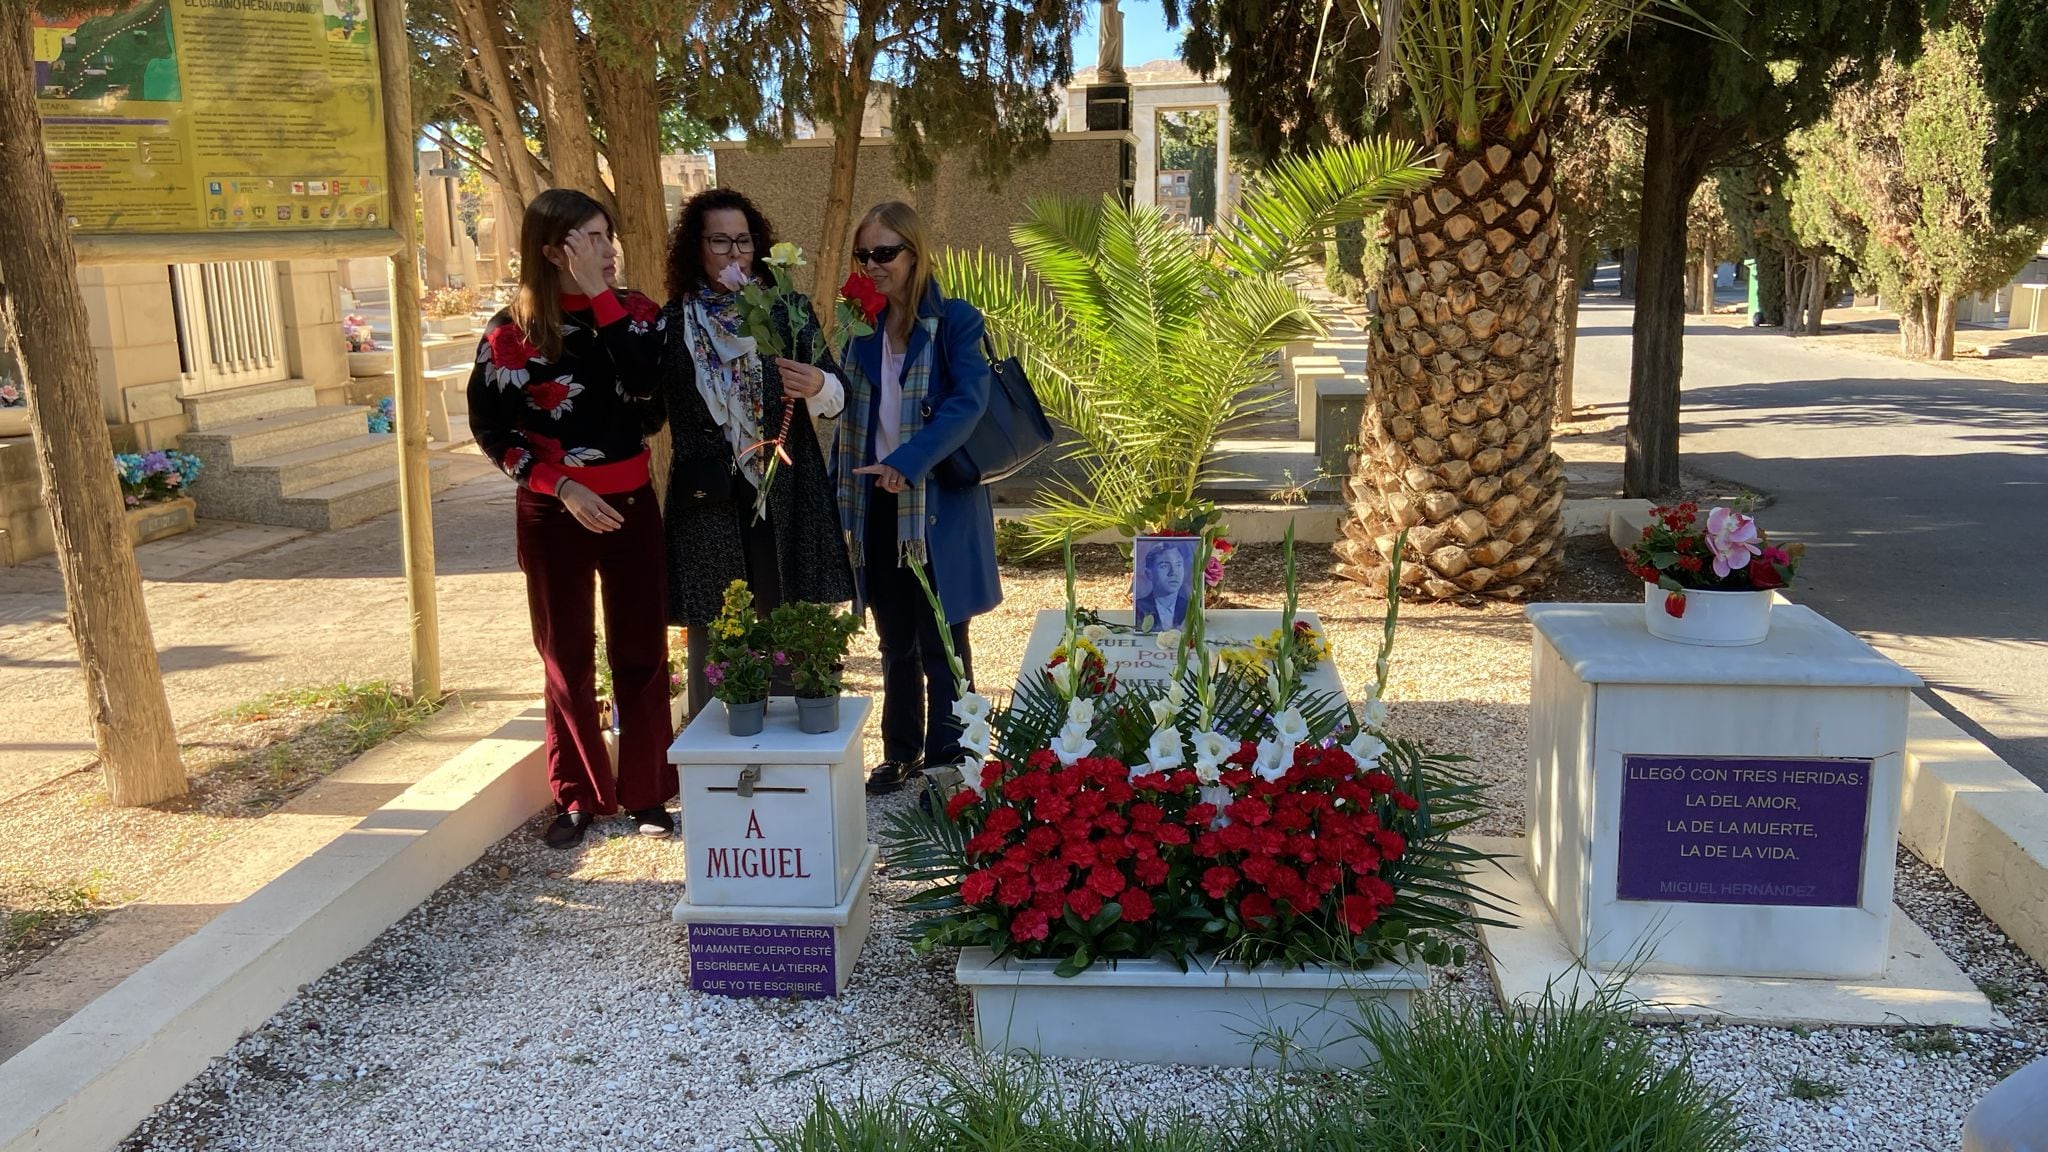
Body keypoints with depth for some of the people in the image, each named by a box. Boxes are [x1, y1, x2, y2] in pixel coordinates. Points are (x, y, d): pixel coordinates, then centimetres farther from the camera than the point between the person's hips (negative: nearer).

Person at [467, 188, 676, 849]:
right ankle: (579, 797, 22)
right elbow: (492, 429, -2)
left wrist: (600, 296, -19)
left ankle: (646, 792, 20)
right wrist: (562, 486, -12)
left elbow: (648, 385, -19)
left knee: (641, 652, 7)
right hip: (555, 515, -1)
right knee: (567, 658, 8)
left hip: (631, 505, 2)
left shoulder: (632, 311, 0)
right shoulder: (511, 334, -5)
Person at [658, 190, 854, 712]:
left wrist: (817, 386, -22)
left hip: (784, 497, 0)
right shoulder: (675, 322, 6)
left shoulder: (788, 310, 5)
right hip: (708, 503, 1)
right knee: (711, 633, 3)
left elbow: (837, 396, 0)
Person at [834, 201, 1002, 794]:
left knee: (941, 640, 3)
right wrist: (842, 502, 4)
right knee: (895, 640, 14)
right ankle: (900, 753, 27)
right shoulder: (861, 328, 9)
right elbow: (846, 417, 11)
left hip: (939, 505, -5)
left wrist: (908, 462, -29)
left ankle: (948, 761, 14)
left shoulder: (955, 321, -7)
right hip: (878, 506, 5)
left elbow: (969, 401, -19)